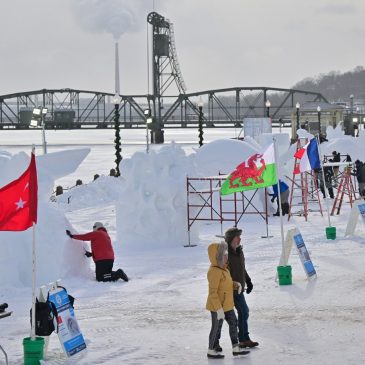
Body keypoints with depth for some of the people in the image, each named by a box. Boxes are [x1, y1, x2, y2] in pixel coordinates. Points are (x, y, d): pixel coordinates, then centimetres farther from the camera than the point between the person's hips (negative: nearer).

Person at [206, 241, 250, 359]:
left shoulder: (223, 269, 5)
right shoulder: (214, 272, -26)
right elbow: (213, 292, -26)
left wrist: (235, 284, 1)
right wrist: (219, 308, -27)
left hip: (227, 305, 10)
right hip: (217, 306, -10)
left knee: (233, 323, 15)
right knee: (217, 327, 4)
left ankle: (236, 348, 25)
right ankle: (211, 351, 19)